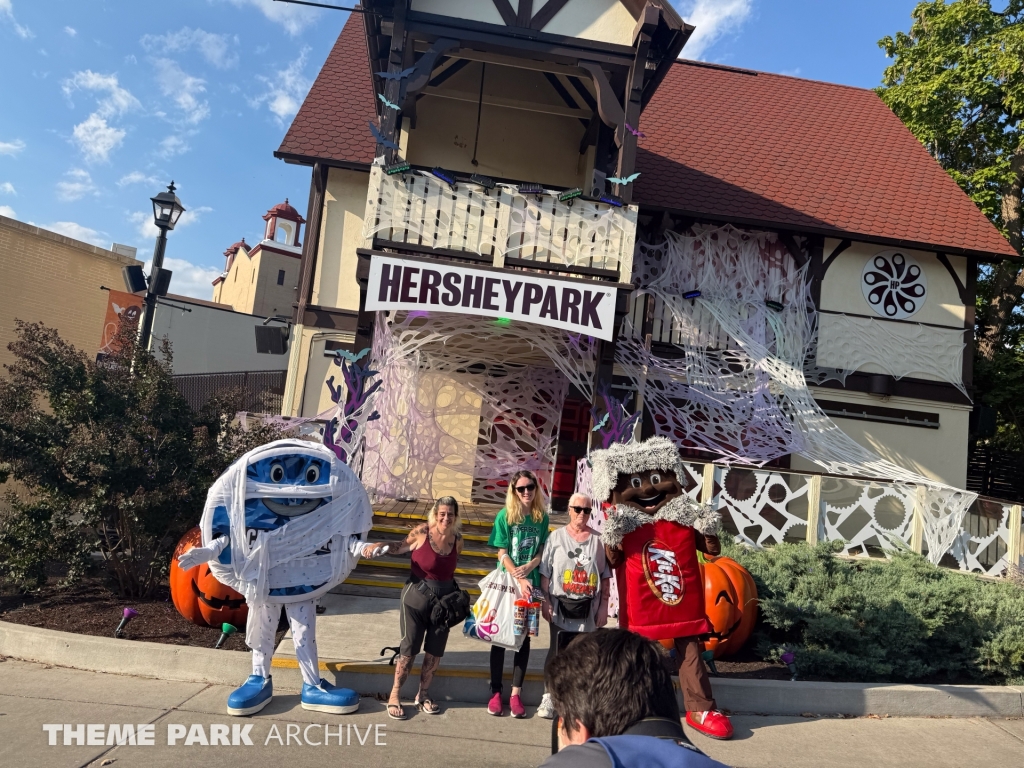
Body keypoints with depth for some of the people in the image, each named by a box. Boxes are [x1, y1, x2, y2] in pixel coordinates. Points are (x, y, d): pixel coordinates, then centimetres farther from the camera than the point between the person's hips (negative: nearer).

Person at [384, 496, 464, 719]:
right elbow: (397, 549, -2)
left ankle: (423, 694, 30)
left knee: (435, 651, 11)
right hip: (416, 598, -4)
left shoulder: (457, 540, -4)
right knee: (409, 649, 2)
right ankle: (395, 694, 21)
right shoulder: (422, 532, -16)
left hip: (444, 600, 4)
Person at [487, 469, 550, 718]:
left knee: (524, 637, 6)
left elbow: (543, 551, 4)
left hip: (530, 584, 2)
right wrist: (519, 580, -17)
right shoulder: (505, 516, -7)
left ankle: (516, 693, 14)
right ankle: (496, 692, 17)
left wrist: (529, 567, -15)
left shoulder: (542, 517, 2)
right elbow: (502, 553, -9)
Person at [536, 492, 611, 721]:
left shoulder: (597, 539, 3)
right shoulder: (557, 536, 2)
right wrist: (545, 601, -4)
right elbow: (545, 572, 1)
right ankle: (549, 697, 14)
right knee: (557, 652, 4)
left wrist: (603, 605, 2)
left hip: (588, 608, 1)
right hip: (561, 605, -1)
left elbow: (605, 575, 6)